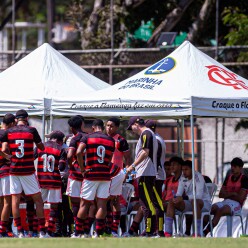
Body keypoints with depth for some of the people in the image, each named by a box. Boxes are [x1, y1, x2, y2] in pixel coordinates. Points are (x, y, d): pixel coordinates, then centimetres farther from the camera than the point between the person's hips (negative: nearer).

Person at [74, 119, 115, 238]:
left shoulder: (87, 137, -1)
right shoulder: (110, 140, 9)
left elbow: (78, 152, -15)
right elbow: (109, 160, 9)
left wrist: (82, 168, -7)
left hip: (91, 175, -2)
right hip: (105, 175, 2)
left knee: (84, 204, 5)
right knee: (102, 204, 0)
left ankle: (77, 233, 6)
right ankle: (98, 233, -5)